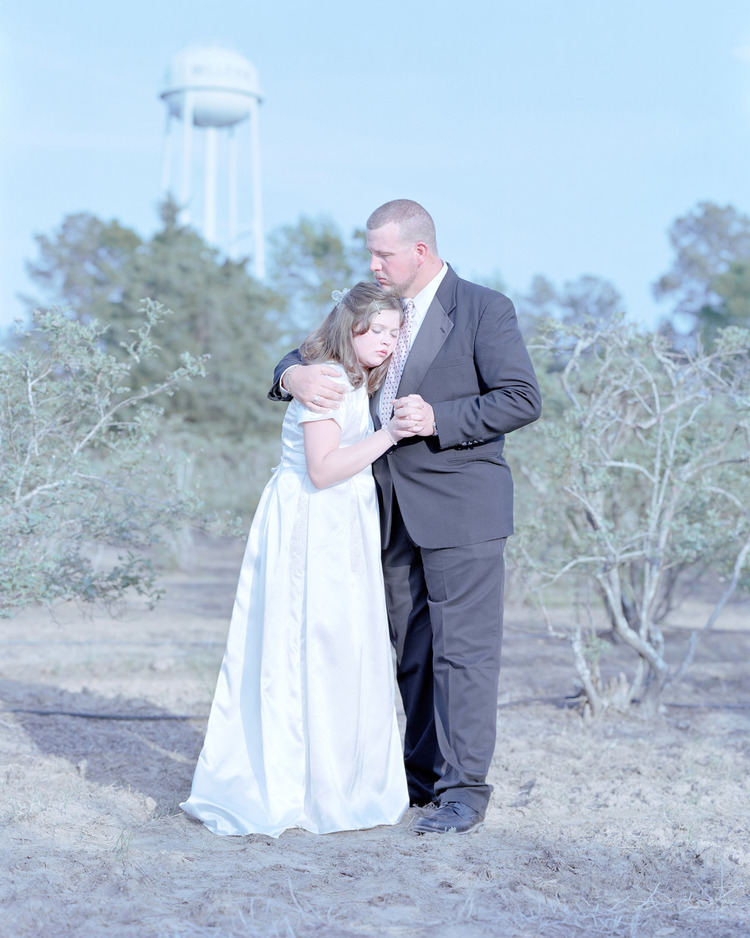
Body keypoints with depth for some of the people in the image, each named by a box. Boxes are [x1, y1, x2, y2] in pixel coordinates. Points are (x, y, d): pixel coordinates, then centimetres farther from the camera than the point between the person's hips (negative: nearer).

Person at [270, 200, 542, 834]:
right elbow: (309, 360, 14)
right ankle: (423, 774, 23)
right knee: (413, 652, 12)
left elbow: (523, 399, -11)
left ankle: (464, 791, 1)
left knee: (463, 650, -5)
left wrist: (439, 419, -20)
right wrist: (294, 375, -10)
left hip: (459, 506, -6)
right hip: (394, 512, 6)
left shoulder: (484, 309, -5)